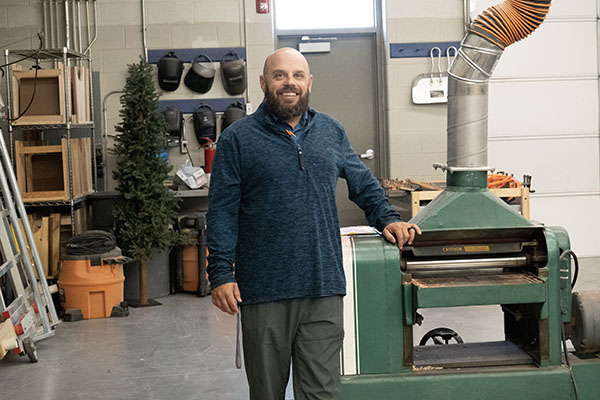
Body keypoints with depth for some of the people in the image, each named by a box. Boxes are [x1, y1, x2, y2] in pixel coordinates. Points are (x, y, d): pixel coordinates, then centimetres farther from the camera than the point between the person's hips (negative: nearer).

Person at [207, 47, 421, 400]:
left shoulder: (331, 132, 13)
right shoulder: (238, 139, 2)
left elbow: (363, 183, 25)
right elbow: (222, 212, -2)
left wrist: (387, 218, 9)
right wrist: (221, 274, -9)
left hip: (323, 289, 2)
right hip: (264, 292, -2)